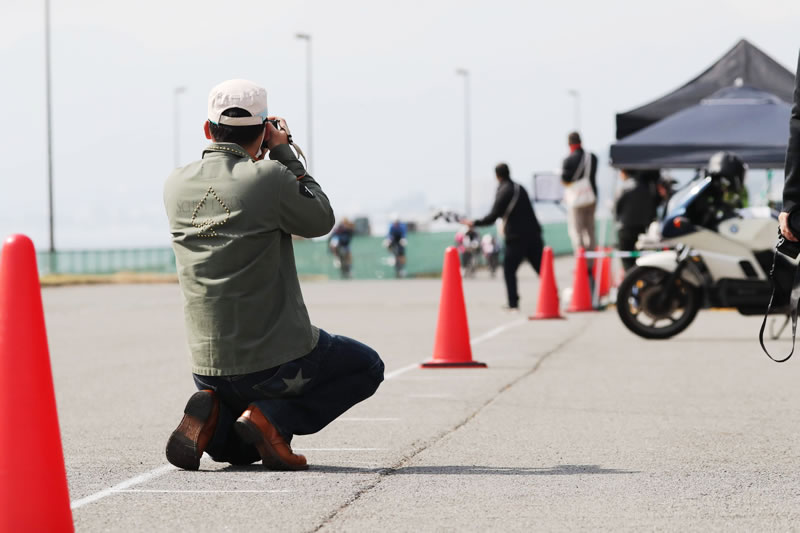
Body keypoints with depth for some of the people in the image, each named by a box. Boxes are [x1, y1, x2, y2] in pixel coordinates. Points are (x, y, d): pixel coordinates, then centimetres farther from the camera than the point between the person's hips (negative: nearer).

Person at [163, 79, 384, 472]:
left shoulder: (176, 186, 1)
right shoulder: (269, 178, -17)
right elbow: (320, 220, 1)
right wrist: (284, 154, 5)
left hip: (208, 366, 6)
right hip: (278, 359, -6)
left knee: (239, 449, 33)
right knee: (366, 368, 22)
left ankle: (212, 415, -4)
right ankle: (274, 417, -2)